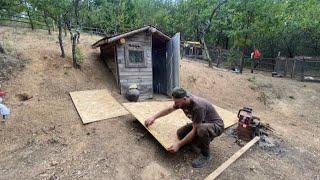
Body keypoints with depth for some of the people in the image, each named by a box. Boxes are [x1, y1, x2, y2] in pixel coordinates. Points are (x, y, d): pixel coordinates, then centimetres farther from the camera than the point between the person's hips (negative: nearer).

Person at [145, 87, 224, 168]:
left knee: (202, 130, -40)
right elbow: (169, 109, 6)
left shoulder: (198, 106, -36)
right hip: (201, 123, 7)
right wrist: (154, 117, 5)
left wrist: (179, 144, -29)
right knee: (180, 133, -9)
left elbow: (195, 130, -31)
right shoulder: (183, 100, -12)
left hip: (216, 125, -7)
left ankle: (205, 155, -11)